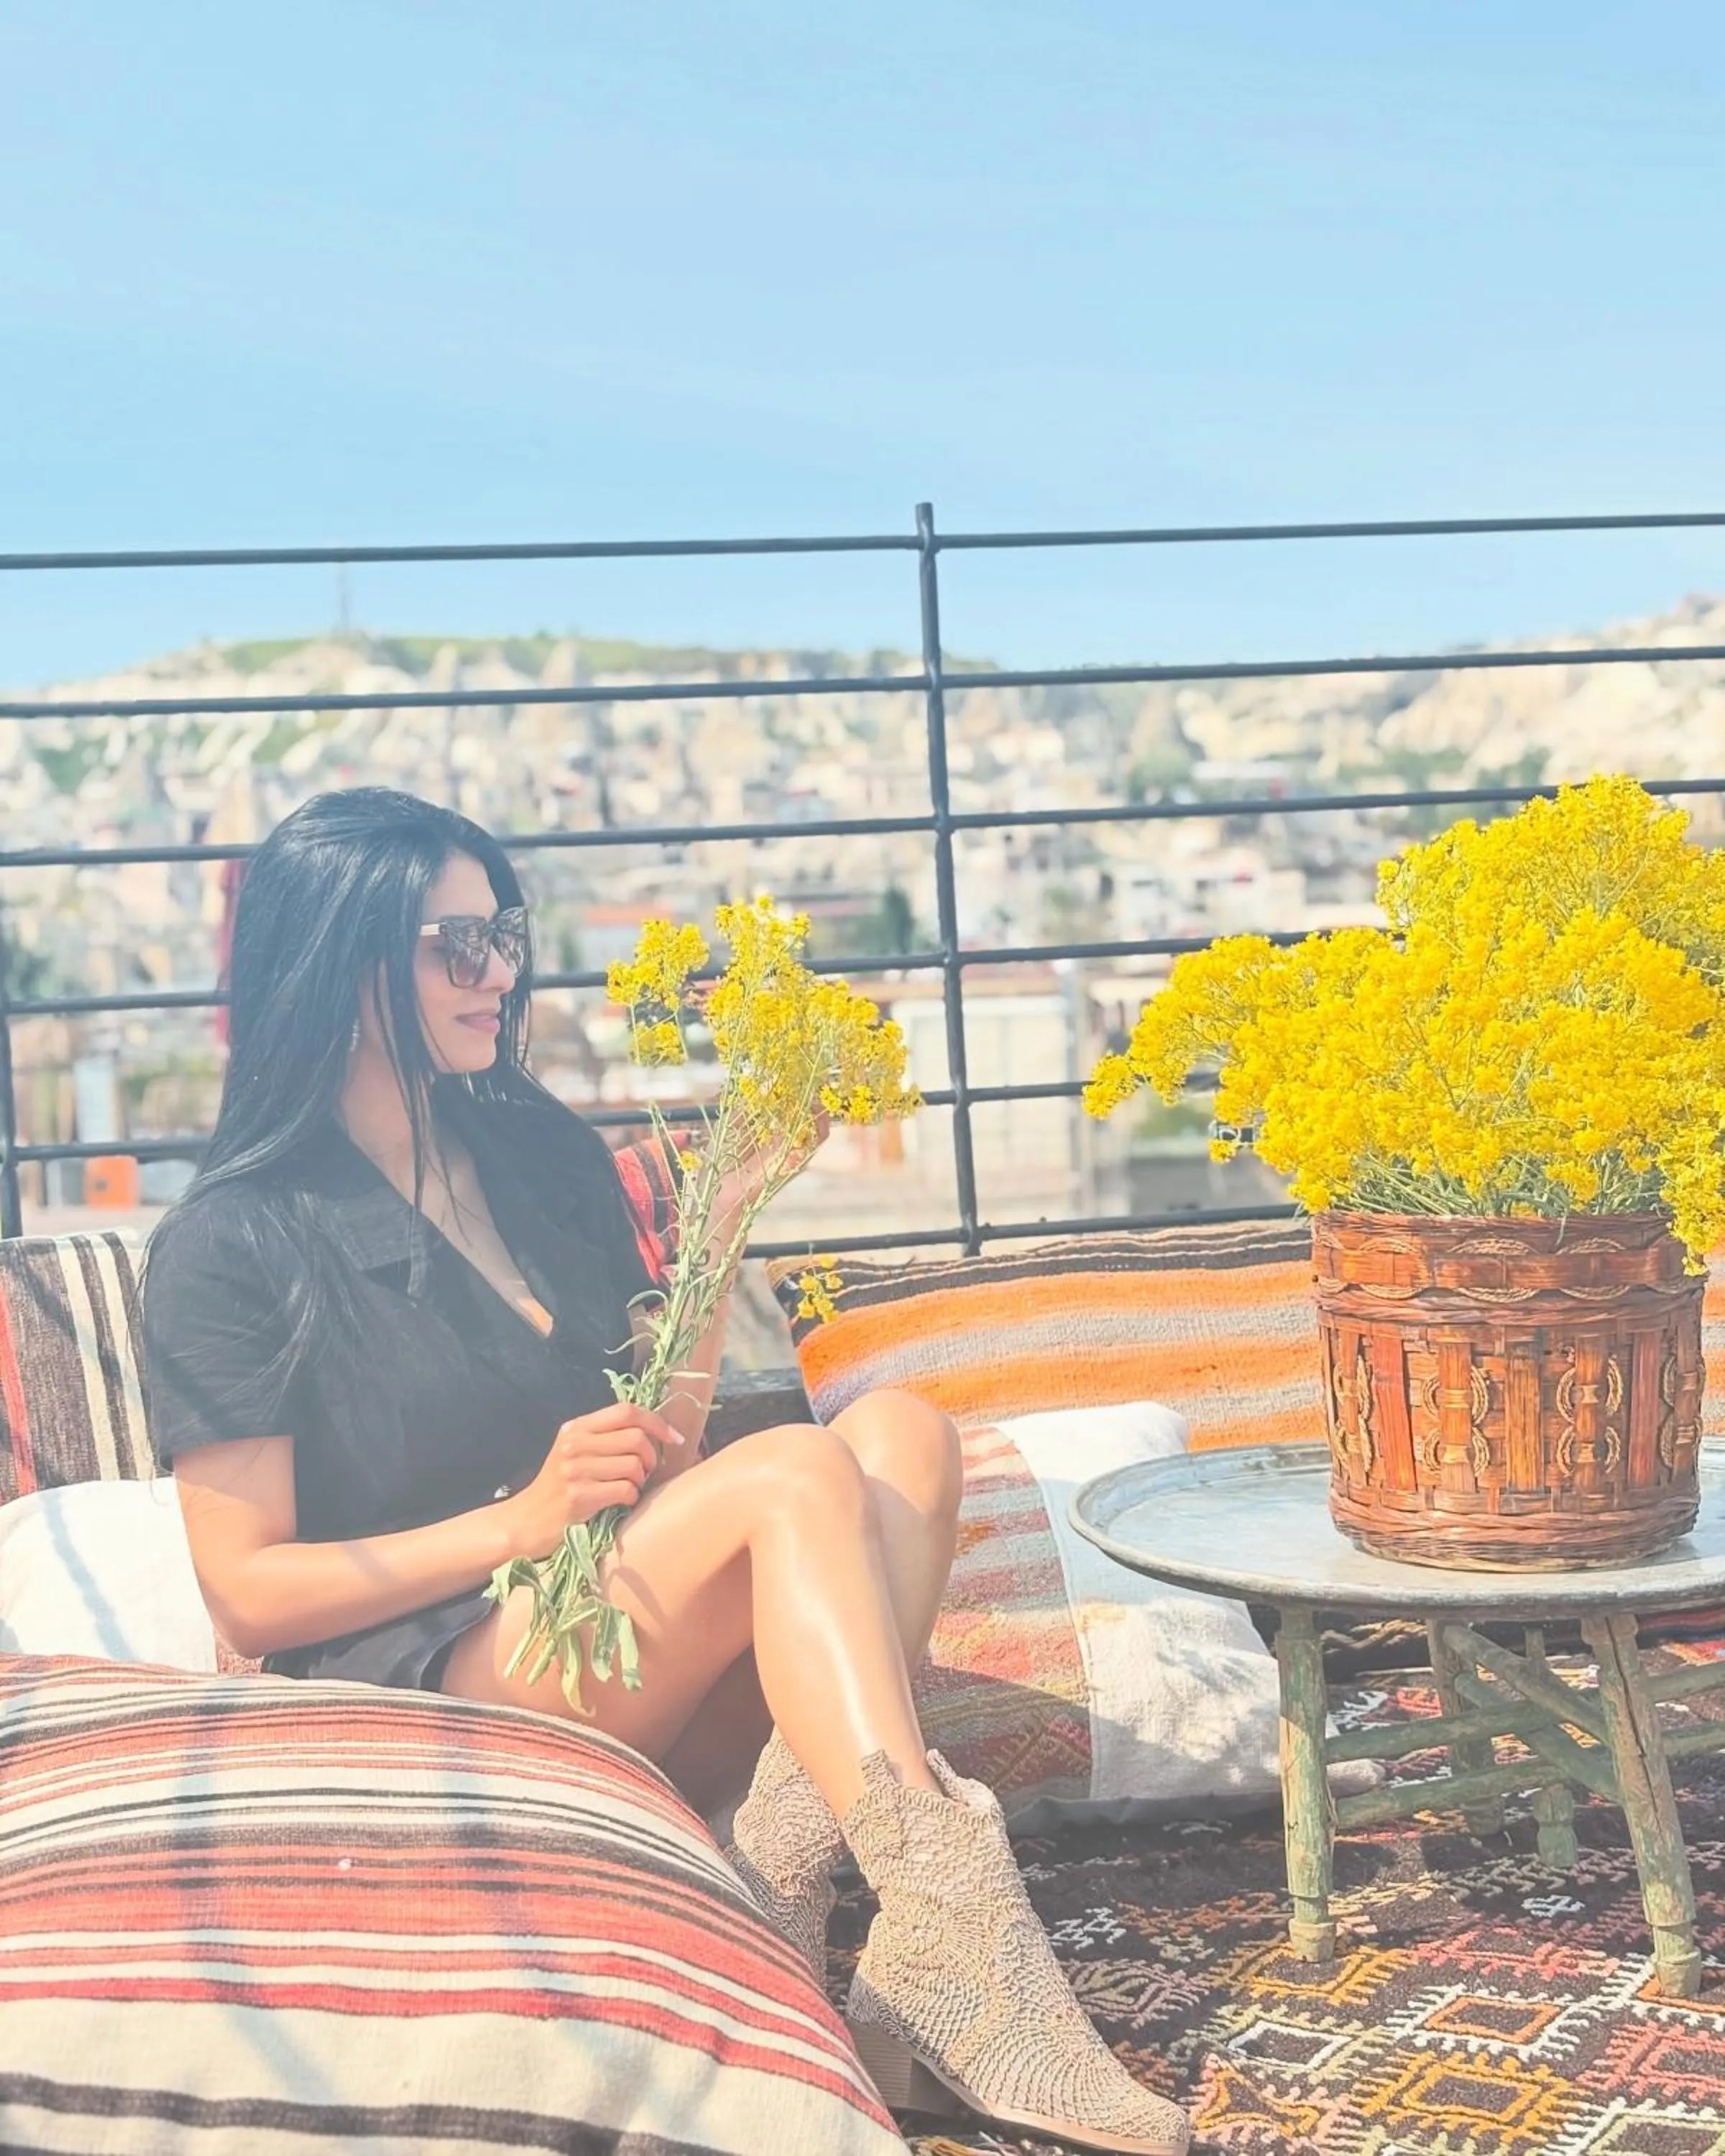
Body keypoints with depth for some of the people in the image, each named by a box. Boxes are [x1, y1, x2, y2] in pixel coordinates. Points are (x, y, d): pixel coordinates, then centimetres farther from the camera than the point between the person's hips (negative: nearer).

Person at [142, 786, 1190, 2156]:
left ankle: (793, 1877, -34)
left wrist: (722, 1224, 2)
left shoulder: (544, 1152, 14)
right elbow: (247, 1595, -7)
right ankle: (954, 1945, -37)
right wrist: (521, 1521, -17)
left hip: (653, 1682, 6)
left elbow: (664, 1443, 14)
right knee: (796, 1475, -28)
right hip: (434, 1682, -6)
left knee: (901, 1429, -18)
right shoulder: (232, 1247, -3)